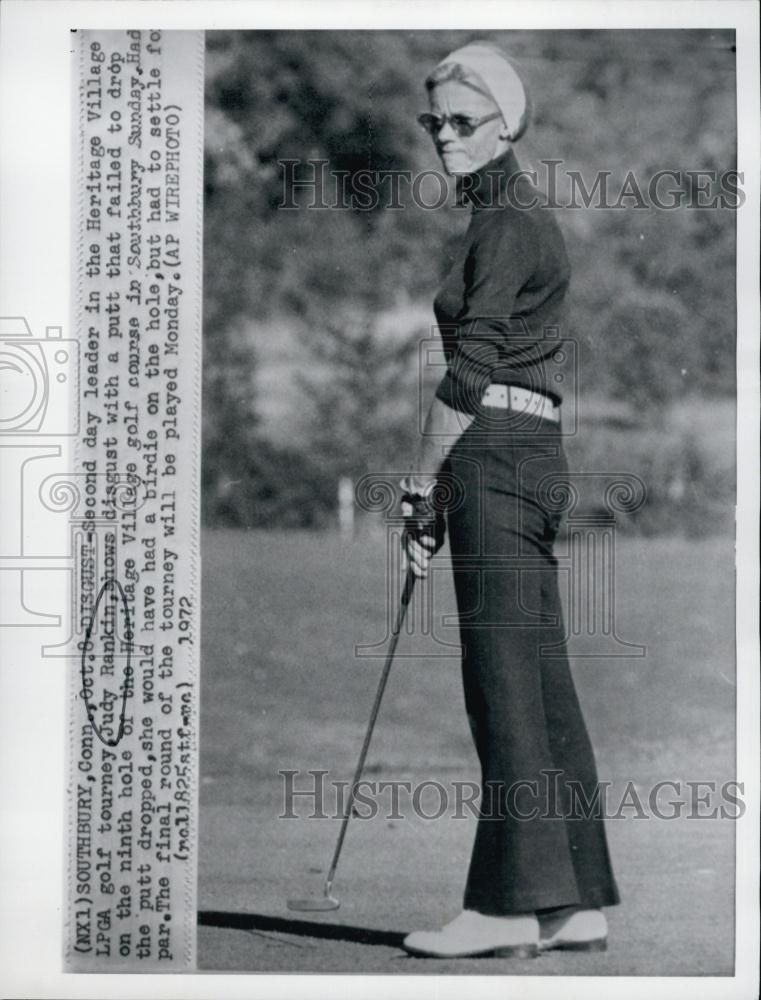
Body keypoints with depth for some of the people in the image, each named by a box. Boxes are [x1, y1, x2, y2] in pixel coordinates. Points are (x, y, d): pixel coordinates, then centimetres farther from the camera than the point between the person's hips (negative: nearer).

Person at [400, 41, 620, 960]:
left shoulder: (504, 225, -9)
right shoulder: (523, 218, 21)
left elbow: (470, 370, -15)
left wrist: (420, 486, -12)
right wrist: (443, 483, 21)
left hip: (496, 453, -10)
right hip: (532, 450, 10)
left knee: (505, 682, -10)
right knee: (542, 685, 8)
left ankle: (513, 905, -8)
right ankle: (576, 902, 11)